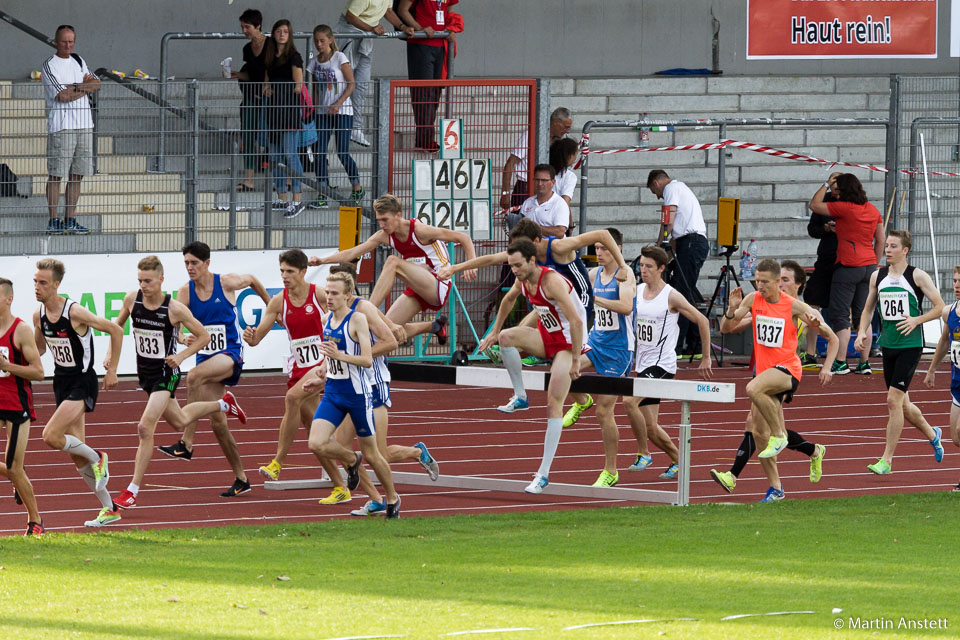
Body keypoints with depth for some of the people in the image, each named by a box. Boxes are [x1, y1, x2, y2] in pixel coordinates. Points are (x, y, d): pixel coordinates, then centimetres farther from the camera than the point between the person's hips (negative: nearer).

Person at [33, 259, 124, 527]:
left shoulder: (74, 312, -20)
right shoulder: (39, 315, 1)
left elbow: (116, 330, -12)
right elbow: (39, 348, 19)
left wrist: (112, 370, -10)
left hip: (82, 383, -8)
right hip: (61, 383, 8)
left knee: (51, 437, -23)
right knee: (77, 455, 8)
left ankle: (97, 458, 2)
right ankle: (109, 508, 20)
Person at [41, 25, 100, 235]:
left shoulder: (78, 61, 17)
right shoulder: (49, 66, -5)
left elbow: (96, 85, 8)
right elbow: (63, 96, -14)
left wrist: (75, 87, -9)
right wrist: (86, 87, -3)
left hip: (84, 124, 7)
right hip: (60, 127, -7)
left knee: (76, 175, 6)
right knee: (56, 175, -5)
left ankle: (70, 220, 10)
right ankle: (53, 220, -4)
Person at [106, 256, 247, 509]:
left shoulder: (175, 309, -20)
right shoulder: (132, 300, -9)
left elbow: (204, 336, -8)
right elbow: (118, 323, 13)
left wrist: (180, 356, -19)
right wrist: (110, 353, 1)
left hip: (166, 373, -6)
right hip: (145, 372, 6)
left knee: (145, 427, -18)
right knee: (179, 421, 24)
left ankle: (133, 490, -12)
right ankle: (224, 404, 51)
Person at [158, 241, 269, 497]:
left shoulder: (227, 283, -6)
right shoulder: (185, 292, 1)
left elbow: (252, 280, 15)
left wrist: (271, 306, 26)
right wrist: (184, 339, -28)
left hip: (230, 354, -5)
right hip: (205, 357, 5)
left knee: (194, 377, -34)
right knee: (217, 421, 2)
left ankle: (186, 444, -33)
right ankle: (241, 479, 14)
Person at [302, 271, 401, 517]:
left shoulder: (357, 319, -14)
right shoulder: (326, 320, 7)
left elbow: (367, 360, -21)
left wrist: (339, 355, -33)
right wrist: (321, 379, 11)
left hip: (358, 395, -6)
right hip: (333, 395, 6)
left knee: (371, 454, 5)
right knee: (316, 444, -14)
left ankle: (392, 499, 26)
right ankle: (351, 461, 17)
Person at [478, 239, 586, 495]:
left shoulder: (552, 282, -26)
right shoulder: (522, 280, -1)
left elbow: (576, 321, -30)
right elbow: (508, 300, 23)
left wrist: (576, 359, -27)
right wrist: (494, 332, 24)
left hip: (567, 343, -7)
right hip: (545, 337, 7)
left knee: (554, 405, -11)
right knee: (506, 337, -20)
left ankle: (544, 473, -11)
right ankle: (520, 397, -2)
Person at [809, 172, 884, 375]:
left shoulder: (844, 208, -11)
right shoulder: (873, 210, 9)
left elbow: (814, 205, -2)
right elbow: (880, 241, 13)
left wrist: (826, 185, 8)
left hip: (848, 266, -7)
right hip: (868, 265, 7)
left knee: (839, 315, -1)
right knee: (863, 316, 11)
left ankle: (840, 363, -5)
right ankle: (864, 362, 10)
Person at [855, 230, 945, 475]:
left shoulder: (917, 276, -7)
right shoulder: (878, 276, 8)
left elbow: (940, 306, -5)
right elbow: (868, 309, 19)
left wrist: (917, 320, -18)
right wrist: (862, 332, 2)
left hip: (910, 345, -6)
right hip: (888, 345, 6)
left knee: (894, 400, -13)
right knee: (902, 404, 14)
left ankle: (886, 460, -9)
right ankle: (932, 434, 41)